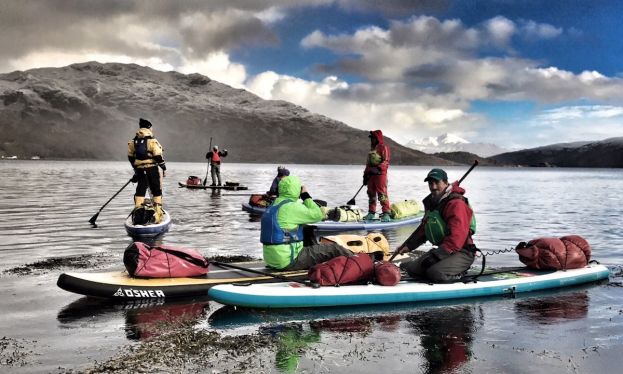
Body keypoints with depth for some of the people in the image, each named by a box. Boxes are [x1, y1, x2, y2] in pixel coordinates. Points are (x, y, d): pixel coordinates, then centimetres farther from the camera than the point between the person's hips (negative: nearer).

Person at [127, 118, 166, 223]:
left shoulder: (133, 142, 7)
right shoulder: (152, 141, -11)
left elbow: (130, 157, 14)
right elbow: (158, 156, -13)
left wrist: (136, 169, 25)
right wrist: (164, 167, -2)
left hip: (140, 171, 4)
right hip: (152, 170, -4)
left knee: (140, 191, 12)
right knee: (156, 191, 5)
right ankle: (157, 213, 1)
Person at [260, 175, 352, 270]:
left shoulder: (273, 206, 12)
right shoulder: (290, 207, -16)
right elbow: (317, 215, -10)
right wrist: (306, 196, 0)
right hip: (289, 262, -10)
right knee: (333, 249, -3)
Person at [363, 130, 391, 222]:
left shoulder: (383, 147, -2)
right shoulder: (371, 148, 23)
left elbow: (386, 161, -12)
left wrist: (378, 168, -26)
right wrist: (365, 174, 20)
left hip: (380, 174, -8)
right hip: (370, 174, 8)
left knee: (382, 194, -12)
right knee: (371, 193, 10)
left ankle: (386, 213, -11)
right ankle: (371, 212, 19)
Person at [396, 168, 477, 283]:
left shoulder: (456, 204, -18)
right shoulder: (431, 202, 12)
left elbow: (456, 237, -27)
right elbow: (423, 228, 23)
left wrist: (436, 256, -28)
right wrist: (408, 246, 16)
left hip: (461, 253, -8)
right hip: (442, 249, 8)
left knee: (436, 273, -29)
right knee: (413, 269, 0)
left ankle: (458, 274, 0)